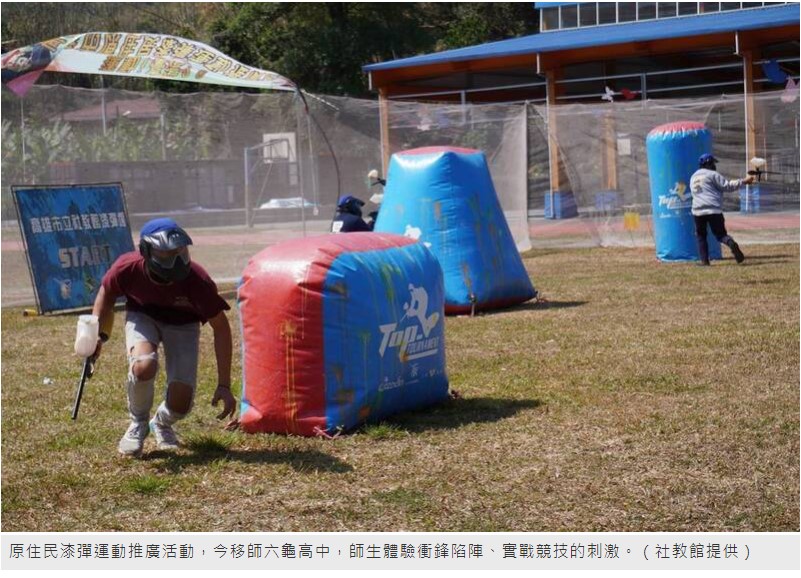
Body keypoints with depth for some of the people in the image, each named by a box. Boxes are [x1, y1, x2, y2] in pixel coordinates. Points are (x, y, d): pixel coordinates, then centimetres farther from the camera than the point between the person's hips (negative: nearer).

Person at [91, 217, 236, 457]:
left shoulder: (196, 280, -34)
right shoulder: (127, 268, -31)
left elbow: (220, 327, -21)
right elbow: (107, 293, -5)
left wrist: (224, 386, -22)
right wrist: (99, 334, -19)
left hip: (182, 325, 0)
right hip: (142, 317, 0)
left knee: (180, 404, -13)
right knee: (144, 366, -34)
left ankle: (162, 423, 28)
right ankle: (138, 424, -1)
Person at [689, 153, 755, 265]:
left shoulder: (693, 177, 20)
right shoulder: (712, 174, -1)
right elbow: (727, 186, -5)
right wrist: (744, 181, 1)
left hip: (698, 211, 4)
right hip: (713, 210, -4)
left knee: (700, 235, 15)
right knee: (720, 234, 3)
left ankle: (704, 260, 5)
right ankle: (731, 243, -28)